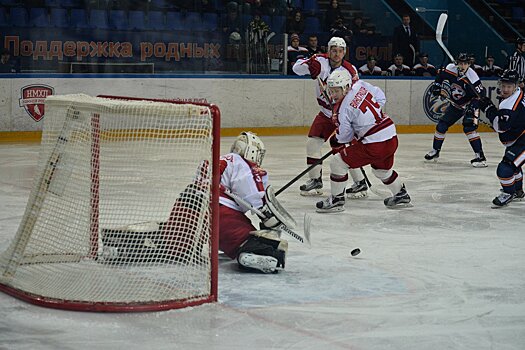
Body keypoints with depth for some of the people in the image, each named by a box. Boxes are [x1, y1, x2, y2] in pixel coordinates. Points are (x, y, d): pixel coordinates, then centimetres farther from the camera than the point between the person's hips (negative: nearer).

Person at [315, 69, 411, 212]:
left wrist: (335, 141, 16)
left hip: (374, 145, -8)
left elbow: (344, 137, -6)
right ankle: (401, 195, 51)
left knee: (337, 162, 0)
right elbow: (381, 98, 14)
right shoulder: (361, 85, 2)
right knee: (381, 169, 35)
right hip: (392, 138, 8)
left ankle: (337, 200, 8)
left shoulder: (342, 109, -15)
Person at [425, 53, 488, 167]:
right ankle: (435, 151, 26)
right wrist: (436, 85, -1)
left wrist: (472, 107, -33)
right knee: (441, 126, 6)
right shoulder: (450, 69, -13)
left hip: (469, 105, -6)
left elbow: (480, 93, -25)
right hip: (455, 105, 6)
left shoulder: (472, 77, -28)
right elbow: (441, 74, 10)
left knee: (469, 127, -25)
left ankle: (480, 155, -25)